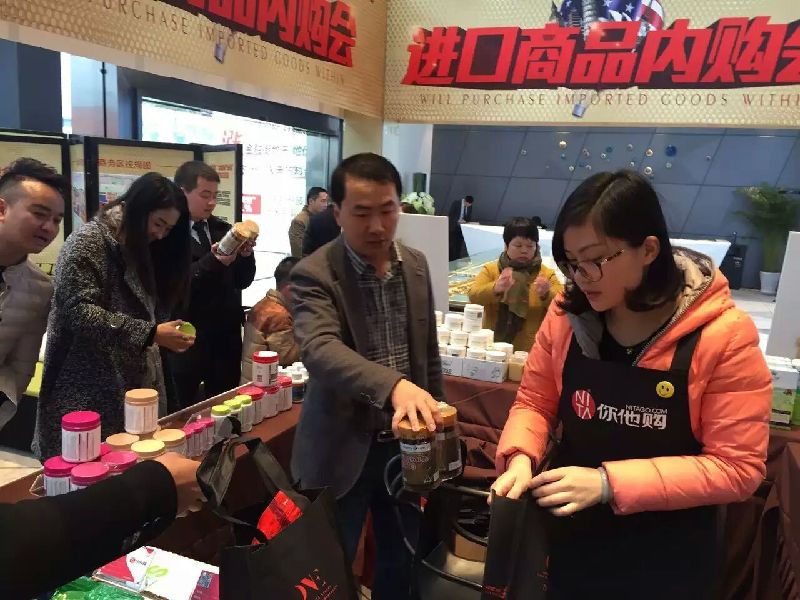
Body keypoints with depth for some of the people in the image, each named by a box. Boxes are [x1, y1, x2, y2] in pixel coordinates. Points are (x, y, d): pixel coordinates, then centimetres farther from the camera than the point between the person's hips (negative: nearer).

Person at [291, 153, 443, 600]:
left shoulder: (416, 265, 0)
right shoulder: (314, 274, -17)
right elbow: (320, 350, -34)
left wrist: (434, 416, 12)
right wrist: (394, 385, -48)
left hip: (405, 441, 5)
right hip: (344, 448, -4)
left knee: (402, 561, 22)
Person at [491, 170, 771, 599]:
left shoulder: (723, 335, -20)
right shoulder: (568, 314, -10)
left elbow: (737, 467, -18)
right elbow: (535, 401, 1)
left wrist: (610, 483, -27)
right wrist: (521, 456, -20)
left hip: (666, 560, -2)